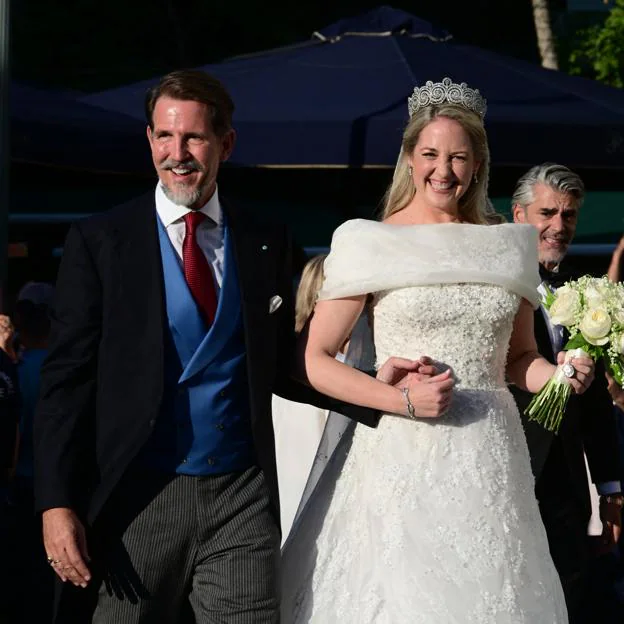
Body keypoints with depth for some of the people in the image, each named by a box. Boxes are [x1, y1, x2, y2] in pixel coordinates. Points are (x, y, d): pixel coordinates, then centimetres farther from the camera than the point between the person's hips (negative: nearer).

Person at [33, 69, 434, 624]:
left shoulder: (266, 245, 8)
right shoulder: (98, 241, 0)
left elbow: (283, 365, 14)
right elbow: (68, 377, -3)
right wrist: (56, 503, -12)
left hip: (243, 498, 2)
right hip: (134, 500, -2)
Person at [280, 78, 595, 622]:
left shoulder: (507, 248, 11)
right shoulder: (371, 243, -1)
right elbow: (315, 361, -3)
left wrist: (558, 374, -1)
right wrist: (404, 401, -14)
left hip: (491, 462, 3)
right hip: (401, 456, -3)